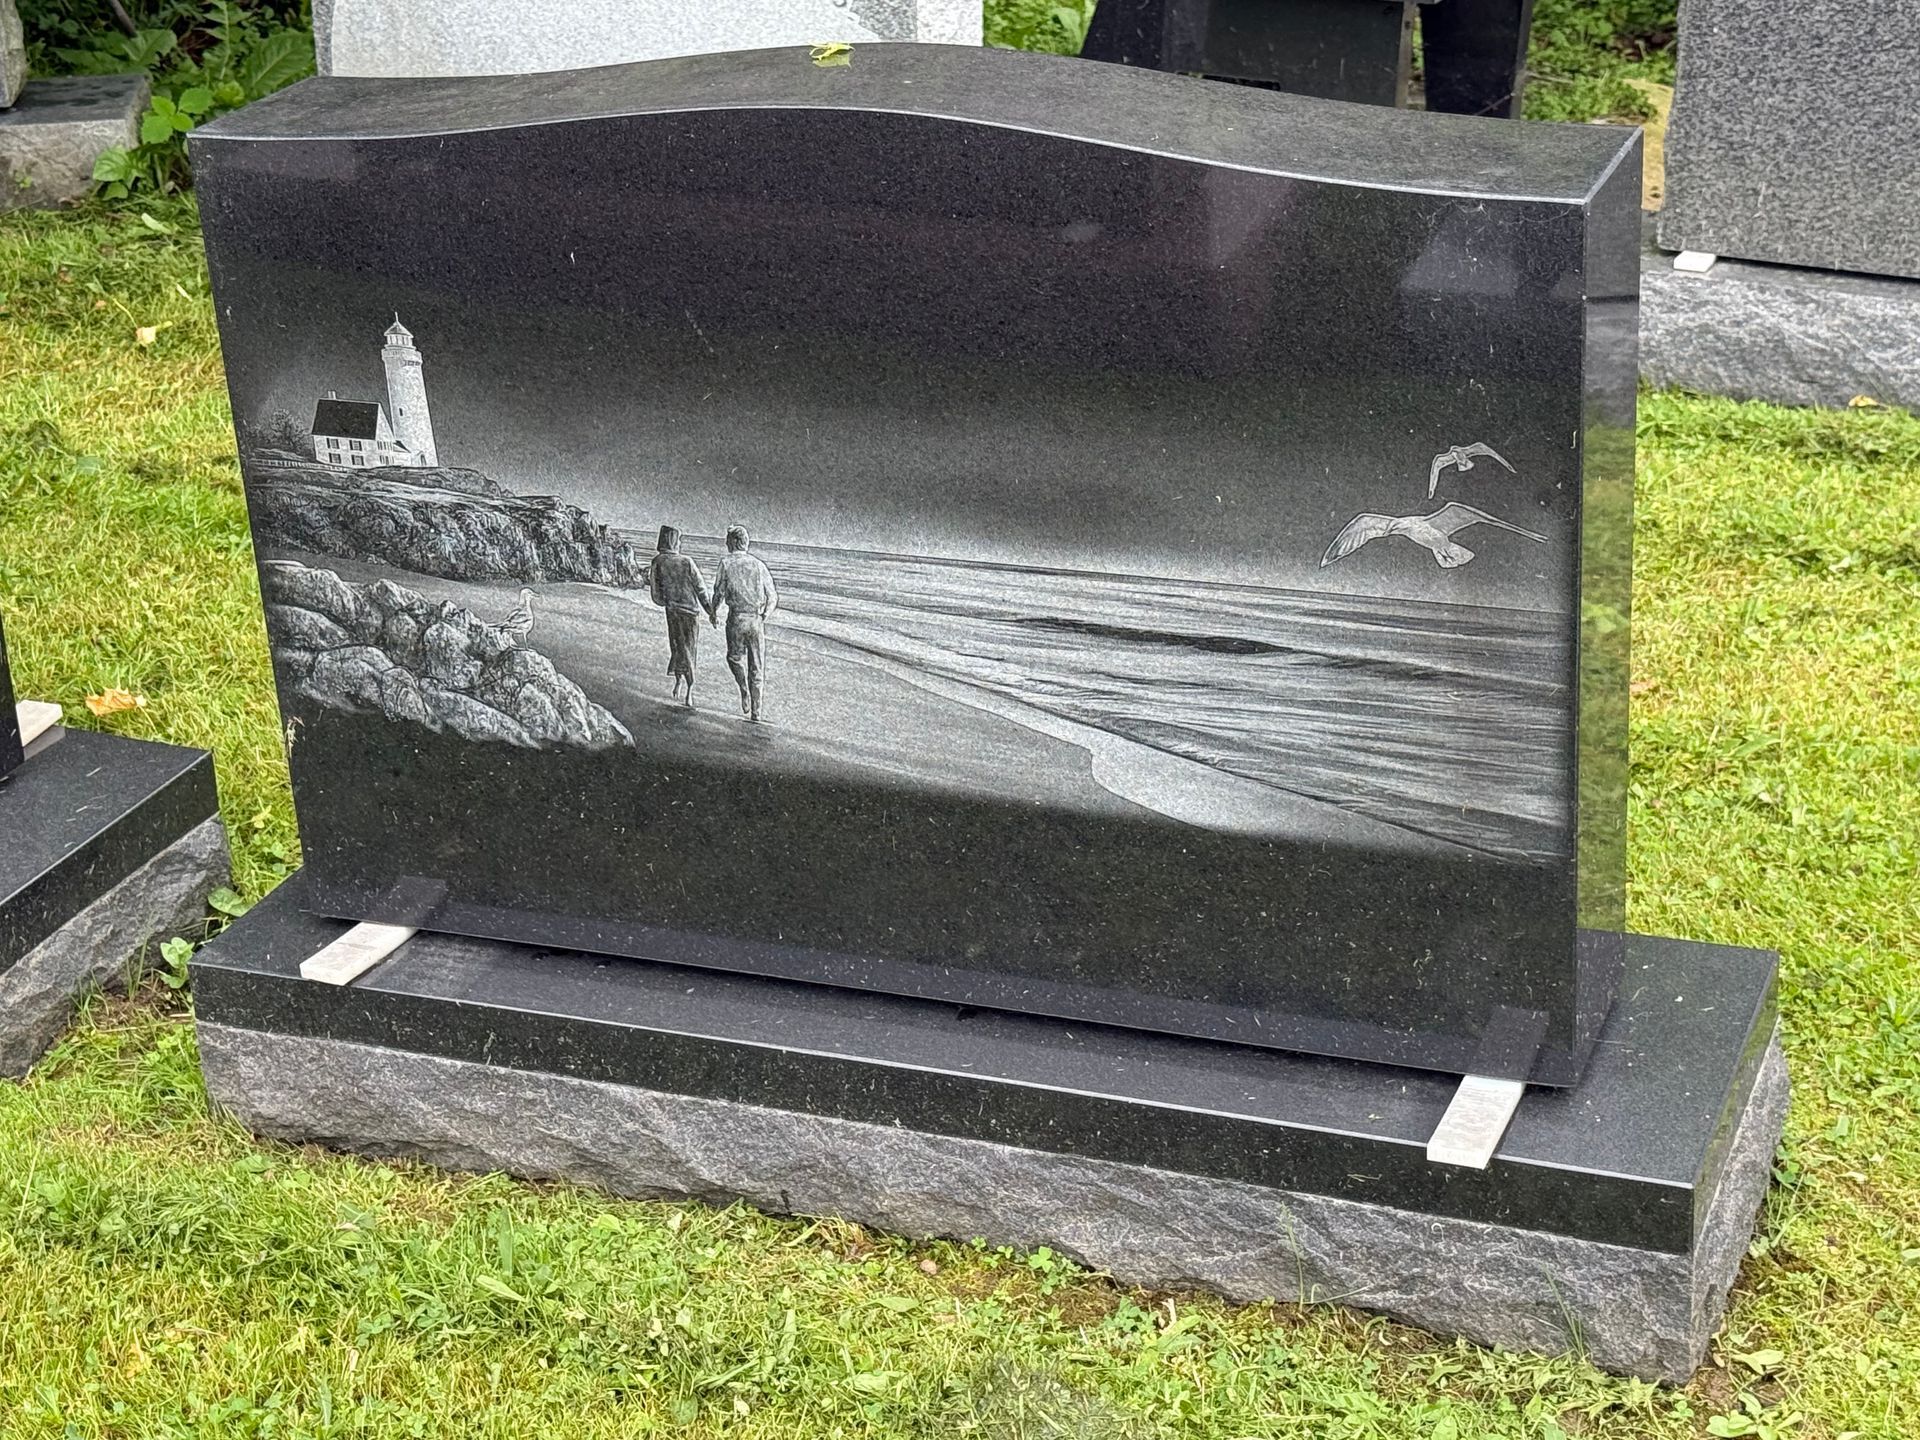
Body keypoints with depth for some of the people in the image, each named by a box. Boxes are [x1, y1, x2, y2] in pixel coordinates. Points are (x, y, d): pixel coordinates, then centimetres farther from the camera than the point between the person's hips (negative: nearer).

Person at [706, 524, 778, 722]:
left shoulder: (726, 562, -1)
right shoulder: (758, 564, 7)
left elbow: (719, 592, -1)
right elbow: (772, 597, 5)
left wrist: (713, 612, 15)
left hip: (736, 618, -2)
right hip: (757, 619, 2)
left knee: (735, 657, 20)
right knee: (756, 666, 8)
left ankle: (745, 692, -2)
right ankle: (756, 711, 8)